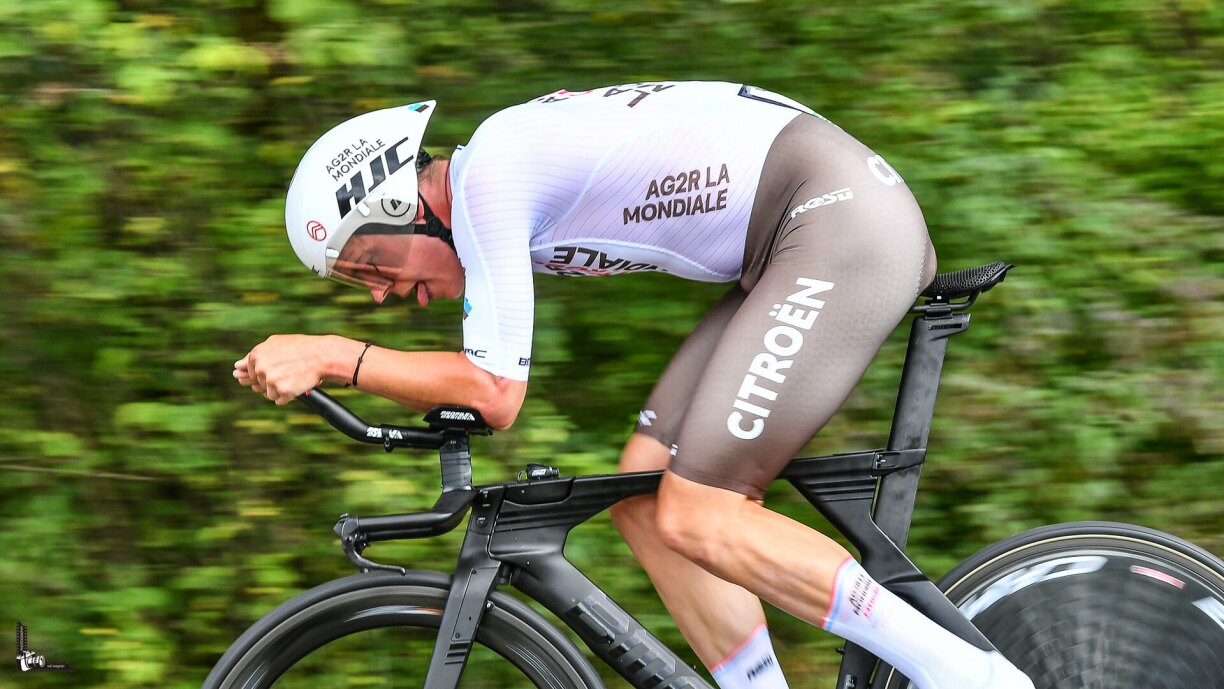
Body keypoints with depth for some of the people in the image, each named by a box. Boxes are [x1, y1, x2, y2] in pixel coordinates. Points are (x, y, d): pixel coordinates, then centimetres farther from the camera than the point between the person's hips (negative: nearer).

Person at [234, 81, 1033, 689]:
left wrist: (332, 355, -7)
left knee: (693, 517, -12)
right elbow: (479, 384, 24)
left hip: (842, 221, -10)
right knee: (645, 498, 6)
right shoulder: (503, 171, 17)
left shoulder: (484, 182, -13)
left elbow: (496, 394, -14)